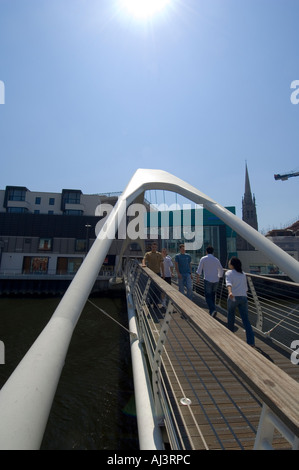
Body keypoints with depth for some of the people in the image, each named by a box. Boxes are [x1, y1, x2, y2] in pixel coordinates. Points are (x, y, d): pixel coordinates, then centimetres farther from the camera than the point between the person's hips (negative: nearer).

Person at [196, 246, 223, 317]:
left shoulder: (203, 259, -3)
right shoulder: (216, 260, 8)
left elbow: (199, 270, -4)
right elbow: (221, 271, 15)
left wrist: (197, 278, 9)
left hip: (207, 280, -4)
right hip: (216, 280, 4)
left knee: (208, 296, 1)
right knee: (212, 295, 17)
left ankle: (213, 310, -18)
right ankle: (211, 310, 21)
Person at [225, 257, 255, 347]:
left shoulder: (229, 273, 0)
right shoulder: (243, 274, 15)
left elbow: (229, 283, -20)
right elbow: (245, 287, 20)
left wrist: (230, 292, -35)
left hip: (233, 297, -3)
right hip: (244, 298, 3)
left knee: (230, 316, 18)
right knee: (246, 319, 4)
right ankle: (251, 342, -1)